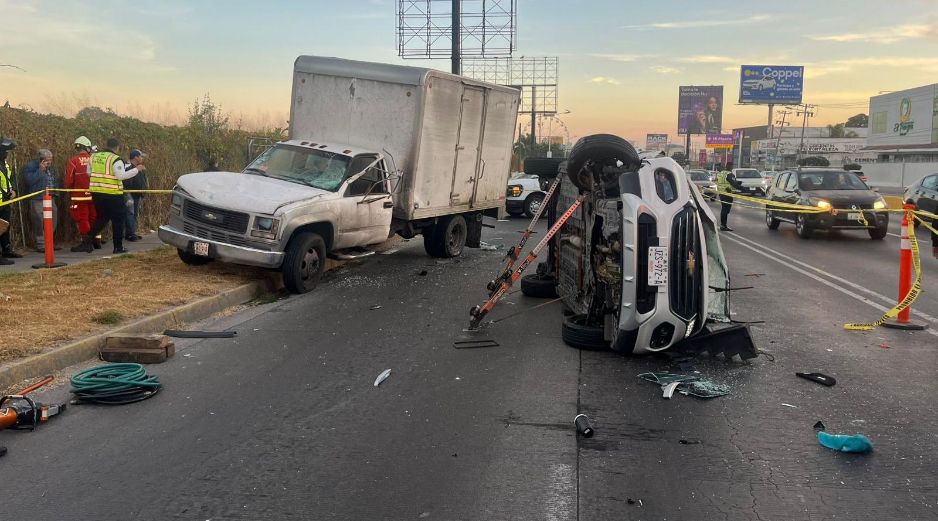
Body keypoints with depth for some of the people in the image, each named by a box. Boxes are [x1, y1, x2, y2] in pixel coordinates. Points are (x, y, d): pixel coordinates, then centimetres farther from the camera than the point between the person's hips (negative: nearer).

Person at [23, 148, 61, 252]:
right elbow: (30, 180, -20)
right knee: (40, 223, -8)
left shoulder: (50, 168, 17)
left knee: (53, 222, 10)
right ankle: (41, 245, -2)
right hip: (38, 199, -8)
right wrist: (40, 170, -19)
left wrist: (56, 193, 13)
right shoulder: (30, 167, -6)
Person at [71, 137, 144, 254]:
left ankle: (87, 242, 8)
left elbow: (89, 172, 18)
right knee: (118, 219, 6)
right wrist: (137, 169, -13)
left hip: (96, 192, 7)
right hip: (112, 194, -6)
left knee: (101, 218, 19)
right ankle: (118, 247, 9)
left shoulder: (94, 156, 9)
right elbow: (121, 175, -19)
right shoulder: (115, 159, -12)